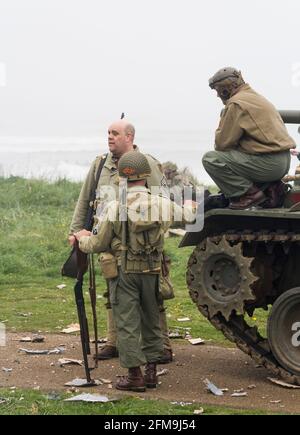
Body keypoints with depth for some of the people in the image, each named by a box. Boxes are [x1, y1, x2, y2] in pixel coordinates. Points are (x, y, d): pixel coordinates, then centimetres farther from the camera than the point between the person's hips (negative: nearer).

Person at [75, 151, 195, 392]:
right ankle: (151, 372, 21)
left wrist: (82, 237, 17)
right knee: (151, 320, 15)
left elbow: (96, 244, -5)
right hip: (152, 272, 3)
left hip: (124, 272, -3)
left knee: (127, 322, 3)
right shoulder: (163, 205, -5)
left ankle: (134, 375, 5)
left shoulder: (114, 209, -12)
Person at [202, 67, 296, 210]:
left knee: (210, 159, -12)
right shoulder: (255, 97, 21)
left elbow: (223, 142, -12)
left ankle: (249, 193, -10)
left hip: (268, 164, -10)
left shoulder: (237, 103, -11)